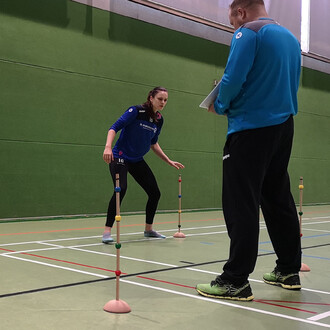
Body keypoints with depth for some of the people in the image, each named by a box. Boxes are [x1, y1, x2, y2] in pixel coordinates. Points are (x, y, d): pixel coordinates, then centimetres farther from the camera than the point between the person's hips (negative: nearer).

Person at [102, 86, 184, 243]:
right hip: (120, 157, -7)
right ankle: (107, 231, -18)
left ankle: (148, 229, 25)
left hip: (137, 160, 7)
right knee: (121, 189, -27)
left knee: (155, 193, 5)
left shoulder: (159, 120, 5)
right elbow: (114, 127, -19)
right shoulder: (136, 111, -15)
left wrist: (169, 161, 17)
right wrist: (108, 147, -36)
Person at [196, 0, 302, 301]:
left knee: (241, 205, -7)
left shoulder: (248, 33, -6)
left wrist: (220, 106, 3)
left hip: (250, 128, -8)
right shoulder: (290, 38, 18)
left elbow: (233, 80, -17)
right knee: (279, 199, 14)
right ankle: (289, 270, 22)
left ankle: (236, 280, -6)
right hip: (284, 127, 8)